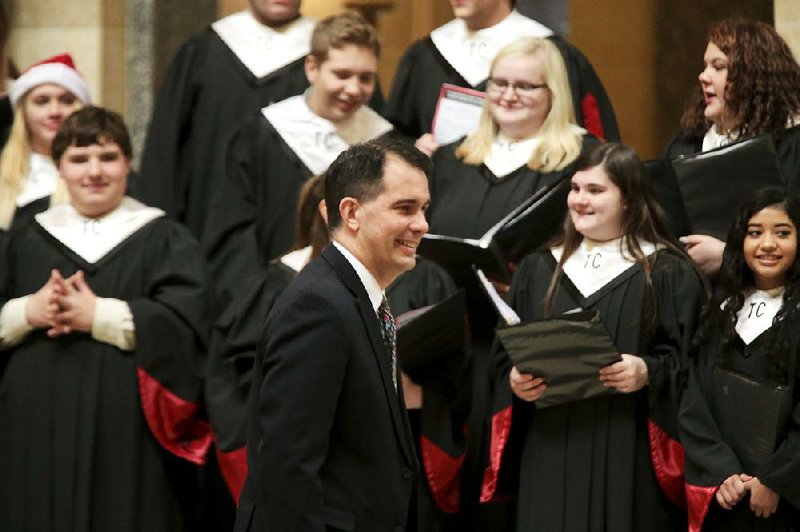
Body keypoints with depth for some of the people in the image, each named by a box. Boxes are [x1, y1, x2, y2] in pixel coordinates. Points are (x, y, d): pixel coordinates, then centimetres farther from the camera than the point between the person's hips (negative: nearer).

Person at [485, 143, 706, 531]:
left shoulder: (668, 274, 2)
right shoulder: (537, 270, 15)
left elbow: (686, 361, -2)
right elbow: (505, 357, 14)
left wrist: (649, 372, -20)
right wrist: (515, 381, -6)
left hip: (630, 460, -3)